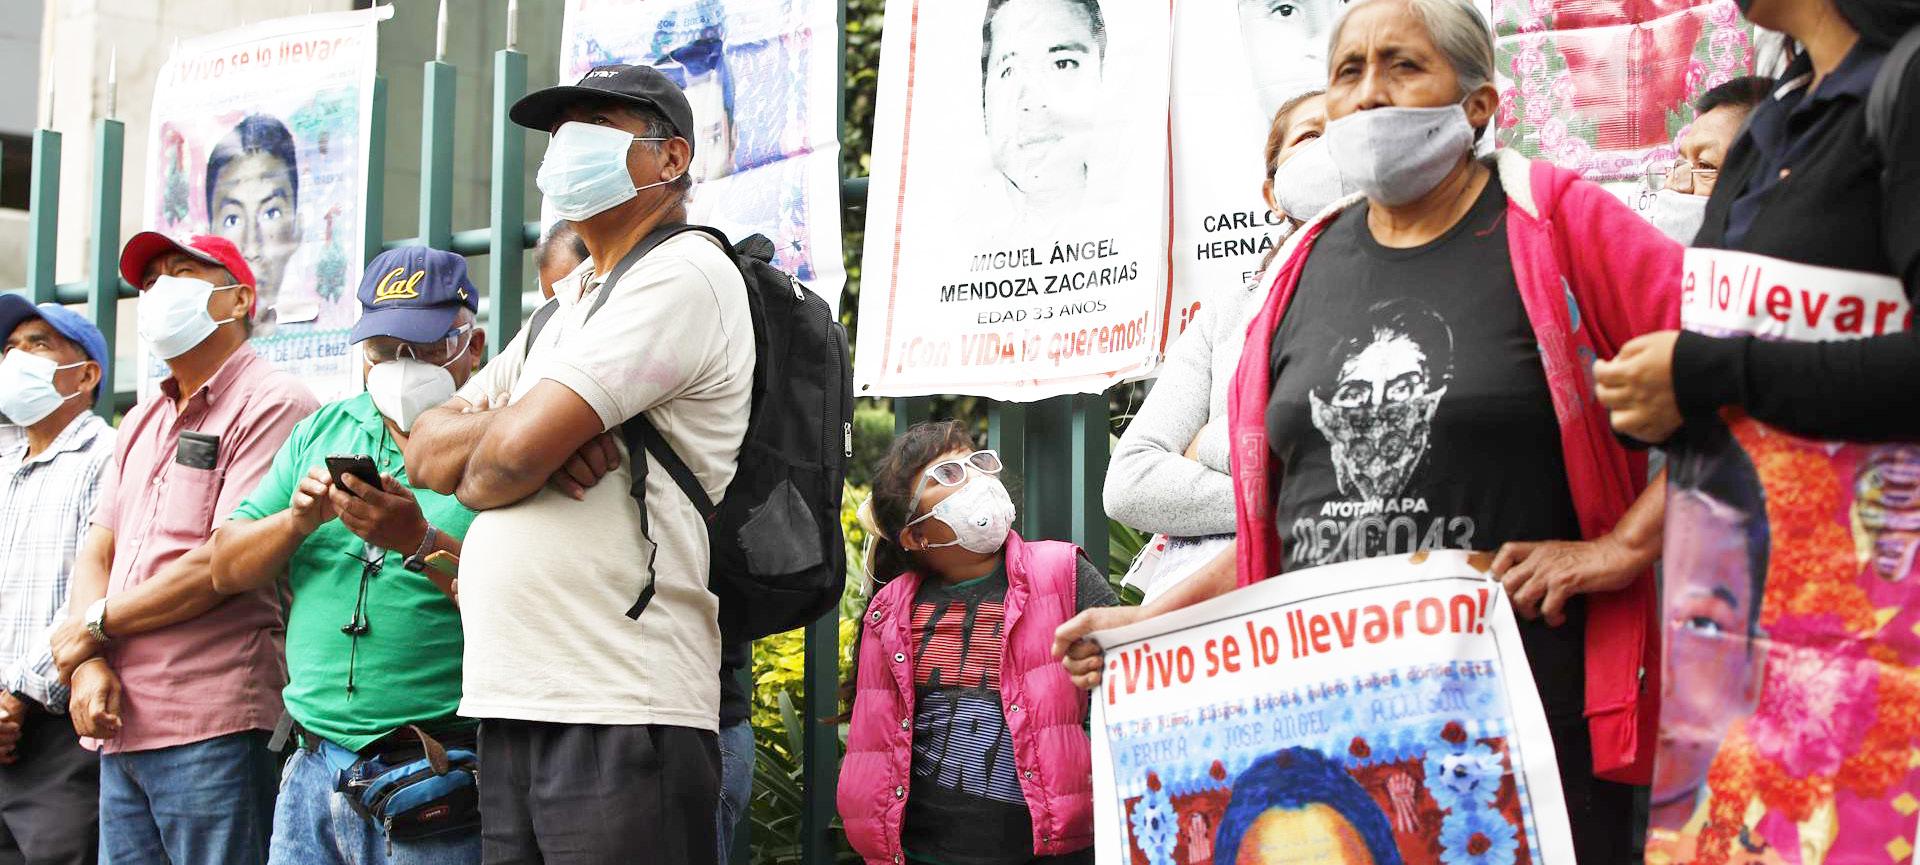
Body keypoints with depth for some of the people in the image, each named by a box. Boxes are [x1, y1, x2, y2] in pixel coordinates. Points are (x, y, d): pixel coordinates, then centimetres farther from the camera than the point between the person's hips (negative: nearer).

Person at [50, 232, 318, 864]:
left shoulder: (271, 403, -5)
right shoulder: (141, 421, 22)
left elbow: (229, 563, -13)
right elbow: (96, 555, 15)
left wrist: (94, 627, -4)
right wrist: (90, 667, -4)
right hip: (120, 725, 7)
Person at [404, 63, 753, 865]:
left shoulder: (684, 274, -7)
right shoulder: (568, 309, 23)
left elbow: (514, 454, -16)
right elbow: (426, 450, 16)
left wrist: (477, 475, 7)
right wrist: (536, 436, -6)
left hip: (620, 716, -8)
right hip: (509, 707, 9)